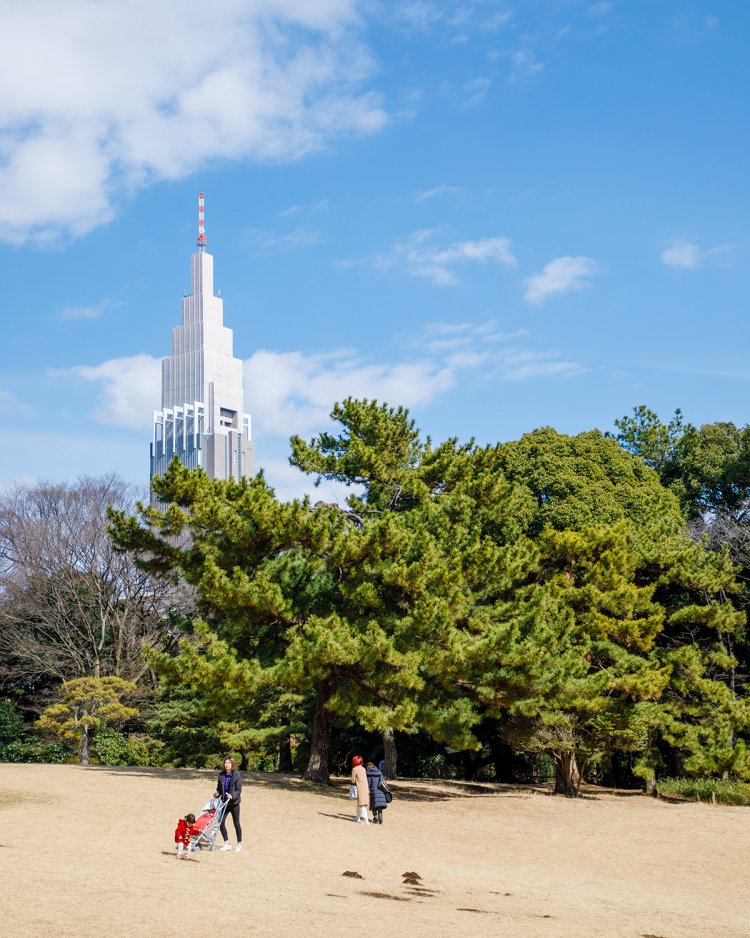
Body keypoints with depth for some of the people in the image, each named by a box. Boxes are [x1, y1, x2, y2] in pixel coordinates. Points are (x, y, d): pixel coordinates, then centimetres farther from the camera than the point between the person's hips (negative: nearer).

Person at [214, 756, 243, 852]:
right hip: (224, 802, 4)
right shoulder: (221, 775, 3)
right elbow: (219, 787, 12)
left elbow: (239, 790, -11)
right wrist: (217, 793, -8)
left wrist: (232, 796, -27)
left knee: (236, 824, 6)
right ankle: (227, 843, 12)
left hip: (234, 803, -4)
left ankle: (239, 844, 20)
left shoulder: (236, 775, -10)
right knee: (221, 823, -2)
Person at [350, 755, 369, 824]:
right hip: (366, 788, 8)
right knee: (359, 803, 21)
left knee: (361, 804, -8)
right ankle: (358, 817, 33)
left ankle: (366, 820, -16)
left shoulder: (355, 769, -8)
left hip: (360, 788, -8)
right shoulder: (363, 769, 13)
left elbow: (353, 780, -3)